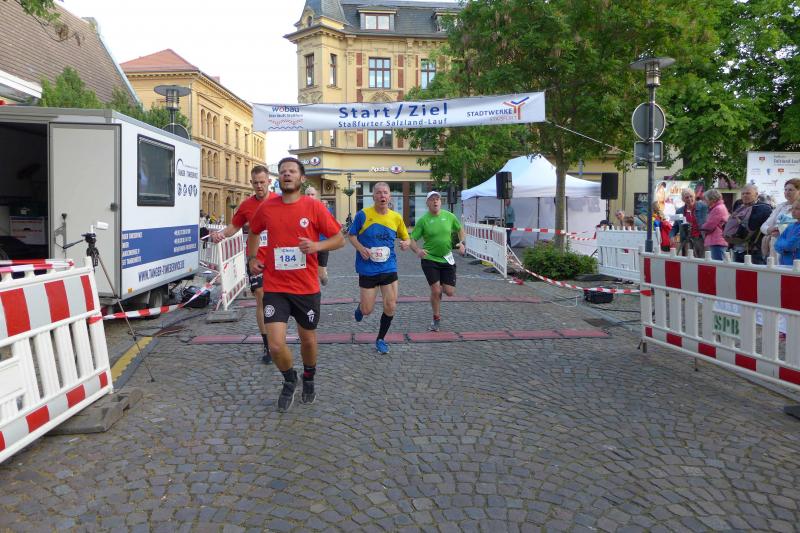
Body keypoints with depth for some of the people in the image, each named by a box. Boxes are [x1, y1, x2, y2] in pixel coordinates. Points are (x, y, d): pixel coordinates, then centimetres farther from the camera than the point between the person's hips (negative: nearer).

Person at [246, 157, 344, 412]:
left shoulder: (314, 207, -6)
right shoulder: (266, 208, 1)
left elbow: (339, 239, -2)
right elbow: (253, 232, 22)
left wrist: (317, 246, -19)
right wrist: (252, 258, 10)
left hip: (306, 288, -1)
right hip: (274, 288, 1)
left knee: (308, 339, 16)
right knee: (276, 346, -8)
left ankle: (309, 380, 46)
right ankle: (289, 380, 25)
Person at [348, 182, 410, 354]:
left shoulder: (396, 217, 1)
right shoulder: (363, 214, -8)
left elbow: (405, 237, 14)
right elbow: (351, 235, 2)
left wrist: (406, 243, -10)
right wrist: (360, 248, -16)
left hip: (389, 268, 3)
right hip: (367, 269, -2)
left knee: (390, 306, 0)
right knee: (367, 310, 2)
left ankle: (381, 339, 23)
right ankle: (360, 306, 41)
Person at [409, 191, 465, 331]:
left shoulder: (449, 216, 0)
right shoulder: (423, 220, -8)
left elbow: (460, 229, 17)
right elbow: (412, 239, -8)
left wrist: (462, 242, 0)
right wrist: (417, 250, -28)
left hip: (447, 259, 3)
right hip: (429, 259, -3)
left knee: (450, 292, 0)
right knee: (435, 290, -8)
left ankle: (441, 289, 37)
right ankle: (436, 319, 15)